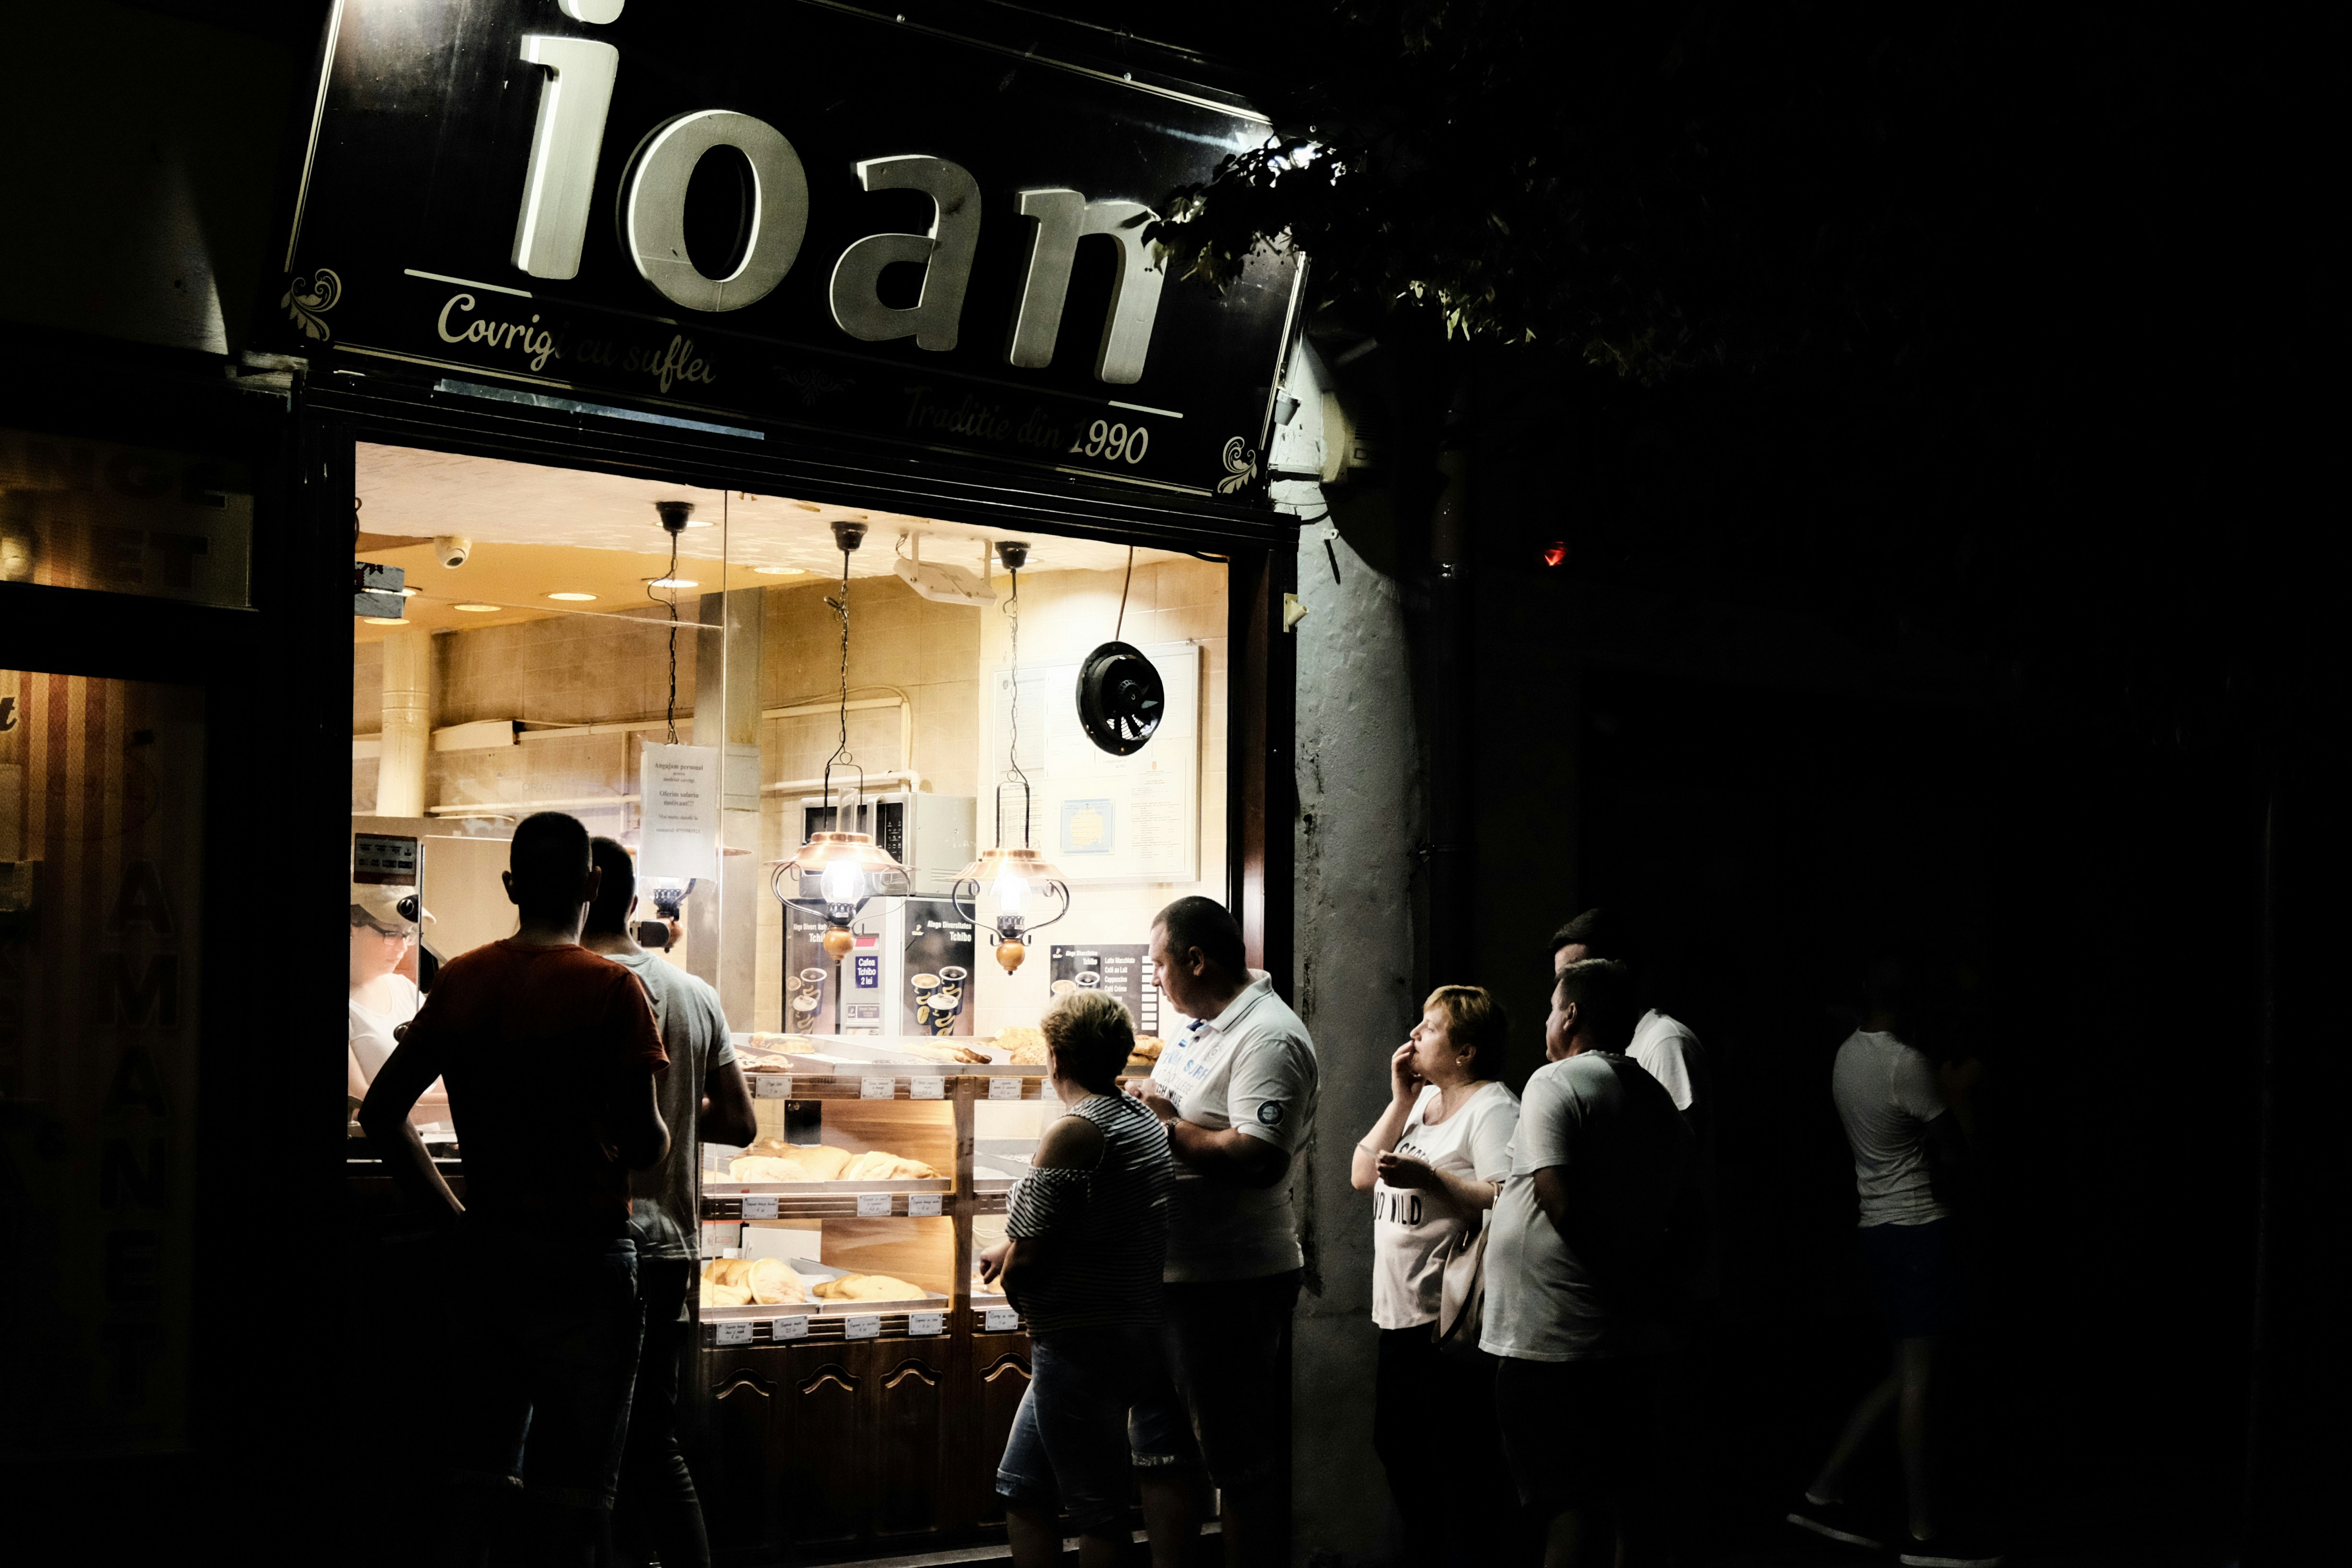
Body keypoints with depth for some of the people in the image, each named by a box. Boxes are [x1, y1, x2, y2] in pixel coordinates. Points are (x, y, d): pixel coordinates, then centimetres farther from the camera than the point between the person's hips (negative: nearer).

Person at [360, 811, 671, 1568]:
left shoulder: (459, 980, 5)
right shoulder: (611, 990, -11)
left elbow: (382, 1111, 9)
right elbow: (645, 1144, -16)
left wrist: (452, 1214, 14)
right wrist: (659, 1136, 7)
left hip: (485, 1250, 5)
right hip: (582, 1254, -5)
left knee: (475, 1483, 13)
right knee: (570, 1491, 1)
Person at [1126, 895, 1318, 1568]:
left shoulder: (1268, 1038, -18)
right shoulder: (1200, 1027, 13)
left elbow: (1258, 1158, -29)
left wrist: (1166, 1126, -19)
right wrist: (1142, 1104, 7)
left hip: (1229, 1284, -10)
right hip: (1171, 1275, 10)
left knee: (1240, 1462, 0)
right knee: (1158, 1448, 17)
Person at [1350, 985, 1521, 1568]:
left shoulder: (1493, 1107, -10)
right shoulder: (1421, 1101, 17)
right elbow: (1362, 1175, 10)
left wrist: (1427, 1178, -25)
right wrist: (1401, 1100, 4)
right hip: (1400, 1312, 10)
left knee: (1463, 1462, -3)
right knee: (1397, 1447, 17)